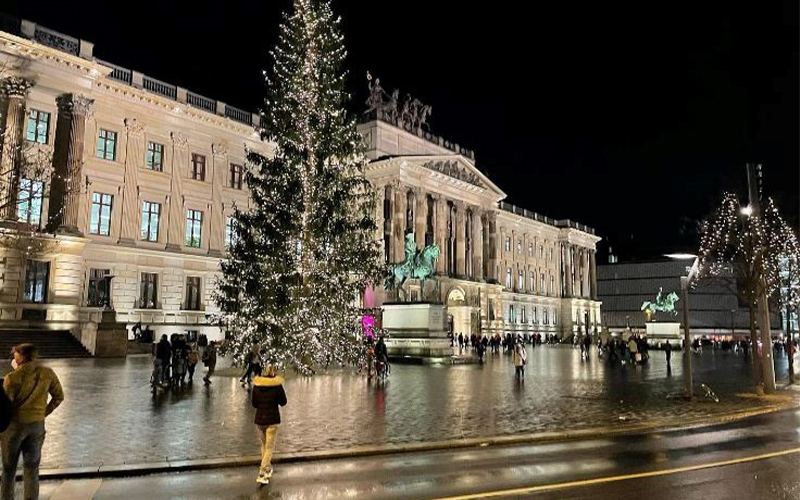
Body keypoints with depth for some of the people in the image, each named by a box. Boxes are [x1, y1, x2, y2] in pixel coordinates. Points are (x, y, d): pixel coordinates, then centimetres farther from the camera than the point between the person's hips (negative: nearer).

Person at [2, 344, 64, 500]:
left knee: (9, 469, 16)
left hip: (14, 424, -3)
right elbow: (59, 396, 3)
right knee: (31, 469, 15)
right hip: (37, 425, 3)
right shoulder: (47, 373, -6)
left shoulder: (12, 377, -17)